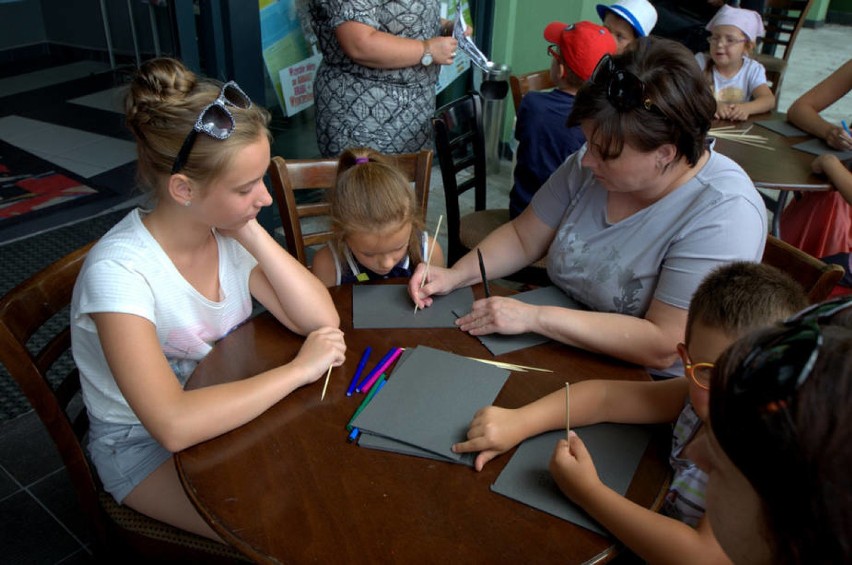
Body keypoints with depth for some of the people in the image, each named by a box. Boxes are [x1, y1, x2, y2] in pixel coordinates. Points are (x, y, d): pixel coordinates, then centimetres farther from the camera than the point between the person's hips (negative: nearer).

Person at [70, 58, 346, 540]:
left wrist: (251, 231, -24)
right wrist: (299, 368, -31)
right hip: (145, 448, -5)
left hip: (228, 407, 6)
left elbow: (322, 320, -18)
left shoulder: (227, 229, -11)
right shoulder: (119, 272, -29)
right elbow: (173, 424, -38)